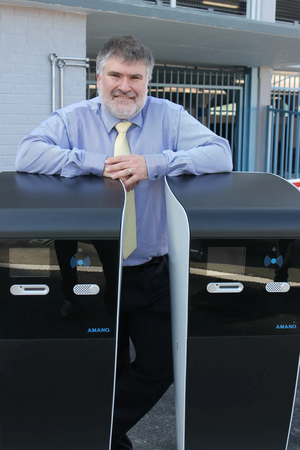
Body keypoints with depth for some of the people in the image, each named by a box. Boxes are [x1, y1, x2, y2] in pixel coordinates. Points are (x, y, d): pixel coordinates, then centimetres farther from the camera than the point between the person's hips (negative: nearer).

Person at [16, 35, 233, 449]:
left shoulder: (169, 116, 0)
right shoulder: (74, 119, -1)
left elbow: (220, 155, -12)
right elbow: (28, 155, -16)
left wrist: (154, 164, -24)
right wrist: (98, 163, -24)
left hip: (152, 273, 1)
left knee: (161, 367, 2)